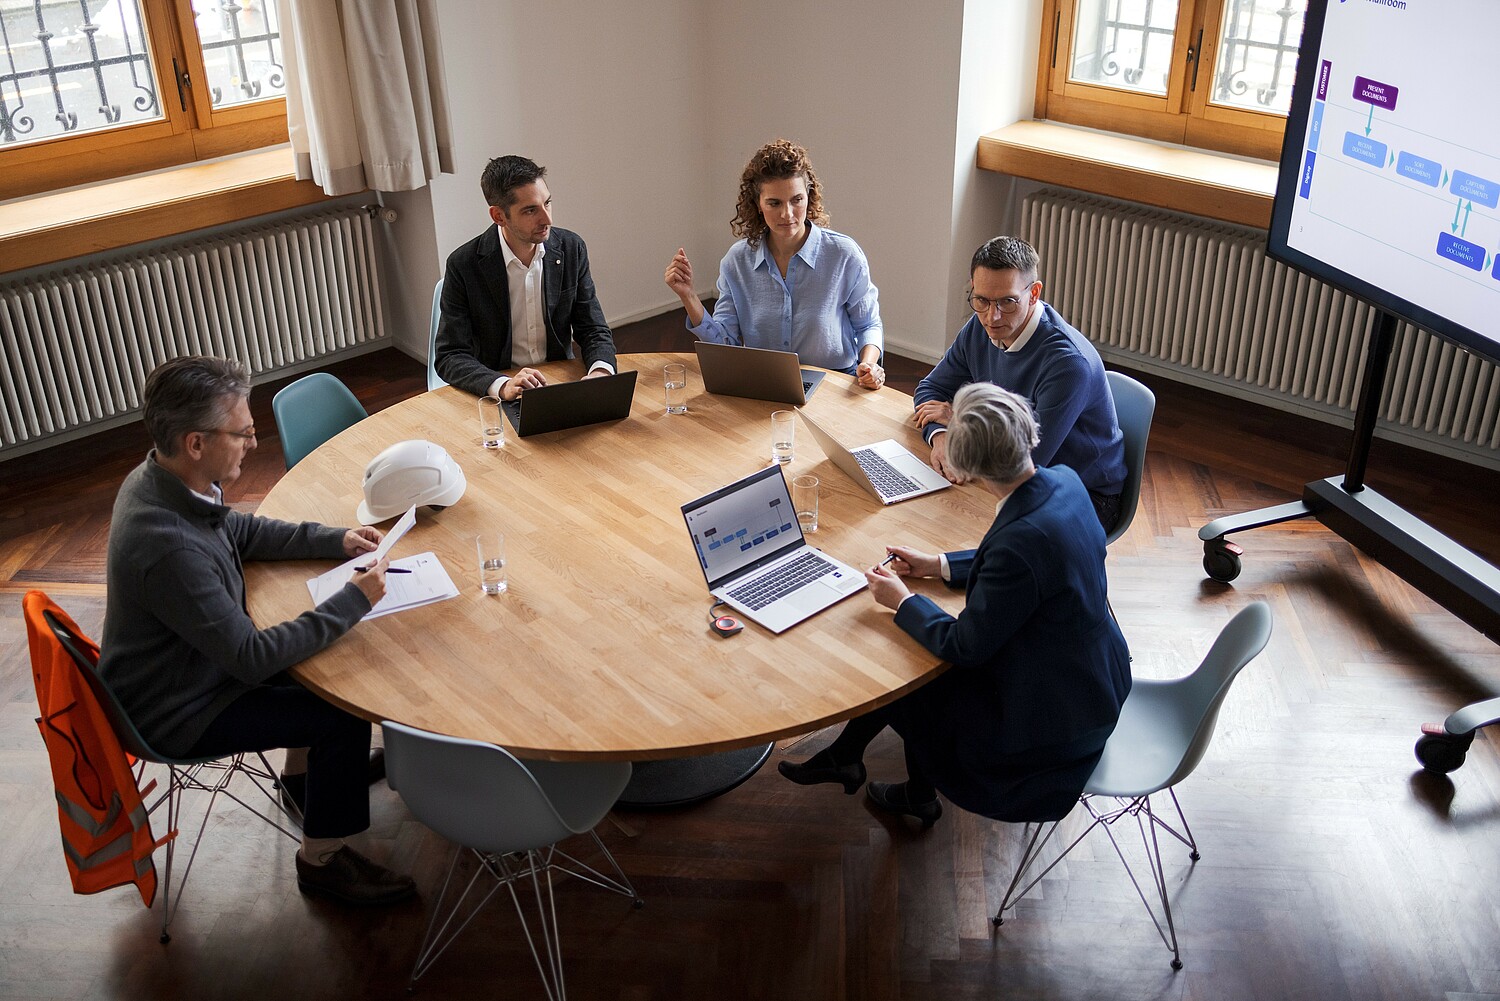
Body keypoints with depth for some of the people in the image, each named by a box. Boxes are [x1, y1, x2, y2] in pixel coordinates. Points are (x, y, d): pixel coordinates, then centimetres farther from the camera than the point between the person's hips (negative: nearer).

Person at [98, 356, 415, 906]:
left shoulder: (158, 479, -9)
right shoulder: (168, 546, -38)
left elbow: (241, 531, 12)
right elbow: (251, 658, -31)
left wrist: (336, 540, 1)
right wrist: (354, 600, -25)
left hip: (196, 657, 9)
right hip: (176, 711, -9)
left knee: (322, 653, 14)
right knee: (344, 716, -12)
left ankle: (304, 774, 34)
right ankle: (321, 860, 8)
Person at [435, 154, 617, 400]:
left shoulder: (571, 248, 0)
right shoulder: (463, 265, -10)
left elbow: (594, 331, 4)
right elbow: (449, 358, -11)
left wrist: (601, 371, -20)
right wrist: (502, 385, -31)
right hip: (494, 396, -2)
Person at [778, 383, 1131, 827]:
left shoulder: (1020, 540, -36)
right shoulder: (1063, 480, -10)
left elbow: (965, 646, -23)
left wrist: (902, 599, -7)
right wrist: (939, 565, 12)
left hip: (1057, 717, -8)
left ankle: (921, 793, 41)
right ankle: (844, 755, 32)